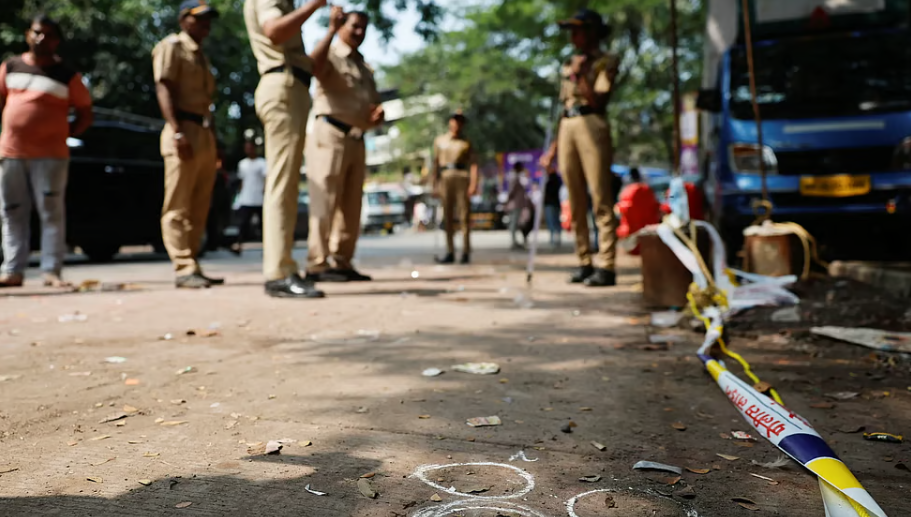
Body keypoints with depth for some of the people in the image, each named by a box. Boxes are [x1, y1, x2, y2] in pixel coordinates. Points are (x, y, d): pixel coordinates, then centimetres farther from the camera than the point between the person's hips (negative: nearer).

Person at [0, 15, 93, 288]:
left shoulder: (67, 75, 1)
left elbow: (85, 114, 5)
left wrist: (65, 133, -4)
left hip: (50, 155, -4)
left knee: (52, 213, -3)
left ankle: (52, 271, 0)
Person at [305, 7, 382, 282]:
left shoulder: (366, 70, 25)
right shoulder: (330, 56, 3)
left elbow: (374, 110, 26)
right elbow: (313, 66, -22)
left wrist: (378, 115, 3)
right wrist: (331, 30, -23)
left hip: (356, 140, 8)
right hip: (330, 134, -8)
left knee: (351, 206, 6)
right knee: (325, 202, -11)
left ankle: (341, 262, 10)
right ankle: (317, 265, -11)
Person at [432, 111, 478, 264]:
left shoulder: (466, 143, 7)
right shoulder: (440, 141, 14)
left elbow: (473, 164, -1)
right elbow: (435, 163, 13)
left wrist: (473, 184, -12)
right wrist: (435, 184, 6)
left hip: (462, 178, -2)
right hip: (446, 178, 2)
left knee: (464, 216, -4)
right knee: (448, 217, 3)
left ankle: (466, 252, -1)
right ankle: (450, 252, 6)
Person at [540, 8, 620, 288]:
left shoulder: (605, 62, 4)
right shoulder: (569, 65, 22)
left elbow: (599, 102, -8)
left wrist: (580, 76, -9)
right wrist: (554, 146, 16)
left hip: (592, 126, -7)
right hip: (568, 129, 7)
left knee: (600, 200, -9)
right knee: (576, 202, 5)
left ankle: (606, 267, -10)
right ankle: (584, 263, 10)